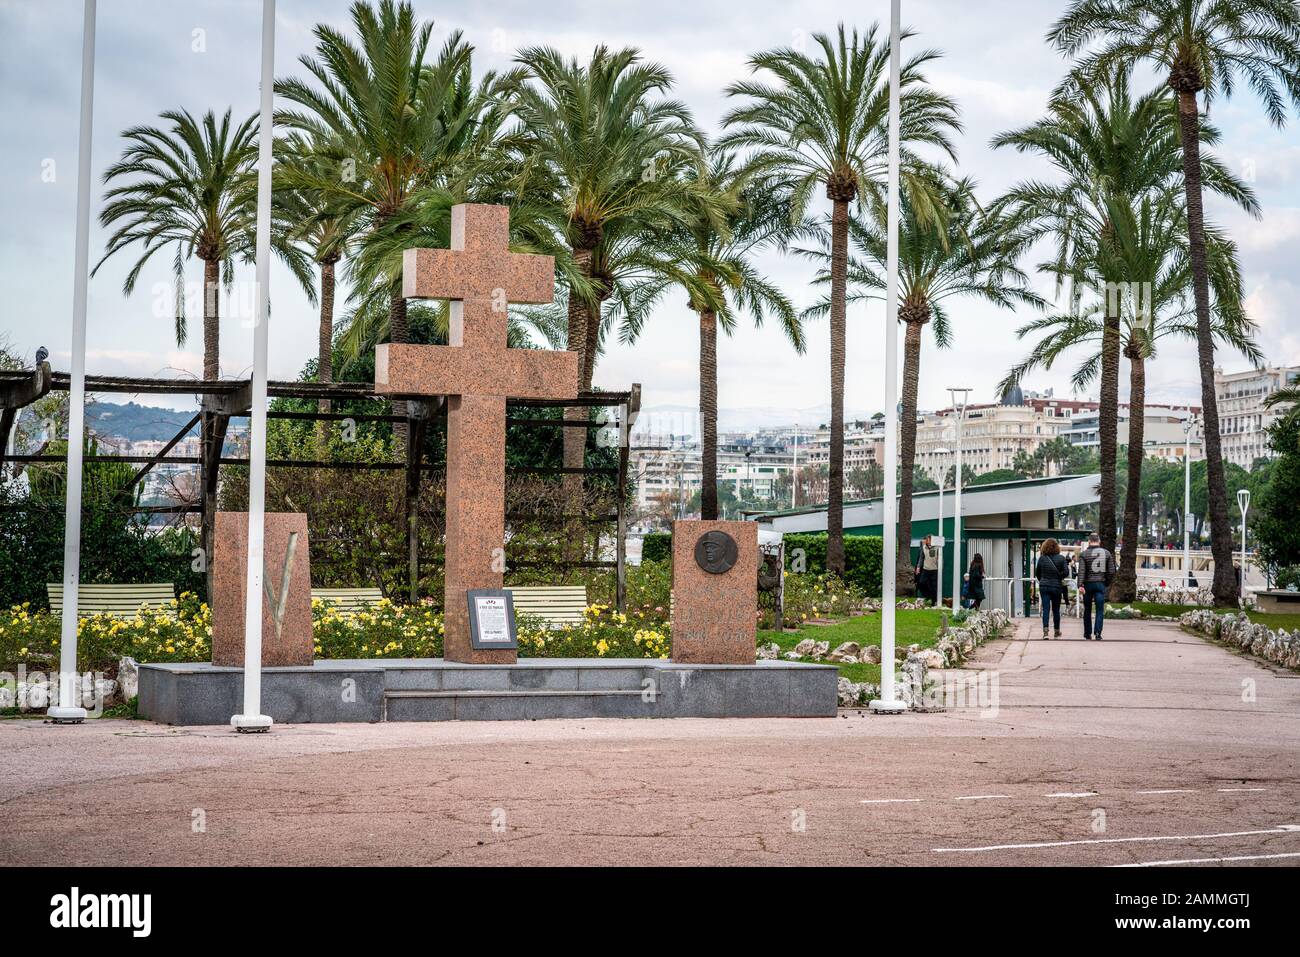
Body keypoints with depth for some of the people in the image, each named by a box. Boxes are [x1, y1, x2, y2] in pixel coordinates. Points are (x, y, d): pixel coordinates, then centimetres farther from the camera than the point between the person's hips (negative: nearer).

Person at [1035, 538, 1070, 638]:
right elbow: (1066, 572, -9)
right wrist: (1059, 577, 12)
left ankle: (1045, 632, -15)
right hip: (1056, 586, 0)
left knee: (1046, 609, -1)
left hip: (1044, 586, 0)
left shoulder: (1042, 558, -3)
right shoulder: (1061, 558, -6)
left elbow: (1037, 573, 5)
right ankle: (1057, 631, 25)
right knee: (1056, 609, 12)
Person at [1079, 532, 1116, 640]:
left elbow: (1081, 570, -13)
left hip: (1088, 584, 0)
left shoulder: (1084, 554, -3)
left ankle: (1087, 634, 17)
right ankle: (1097, 633, -16)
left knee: (1087, 611, 11)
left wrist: (1080, 585, -19)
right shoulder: (1106, 553, 4)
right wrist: (1107, 583, 13)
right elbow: (1111, 571, 2)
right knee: (1100, 610, -1)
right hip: (1101, 584, 1)